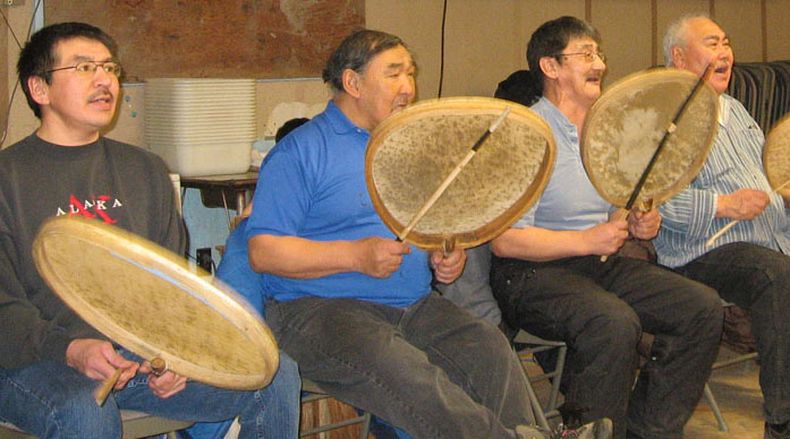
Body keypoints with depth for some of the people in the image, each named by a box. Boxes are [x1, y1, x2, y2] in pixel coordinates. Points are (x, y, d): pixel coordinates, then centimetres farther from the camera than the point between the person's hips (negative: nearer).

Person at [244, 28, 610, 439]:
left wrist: (445, 254, 4)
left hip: (414, 305, 6)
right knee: (405, 372, -35)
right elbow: (263, 251, -11)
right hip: (320, 309, -6)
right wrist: (356, 256, -21)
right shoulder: (301, 151, -4)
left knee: (492, 351, -22)